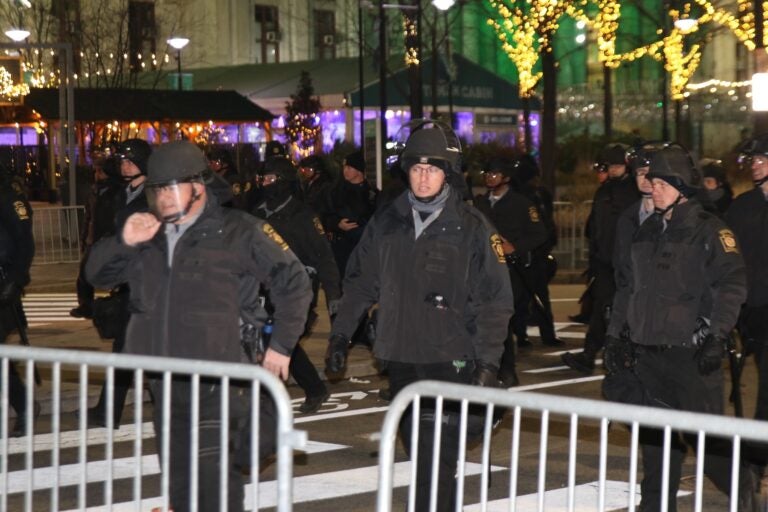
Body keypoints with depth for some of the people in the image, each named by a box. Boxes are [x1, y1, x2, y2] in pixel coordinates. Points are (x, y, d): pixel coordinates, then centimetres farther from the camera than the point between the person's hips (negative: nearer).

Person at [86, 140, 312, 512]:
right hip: (165, 379, 6)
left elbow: (293, 282, 1)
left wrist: (281, 345, -2)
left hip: (219, 380, -6)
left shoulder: (237, 231, -2)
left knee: (215, 473, -12)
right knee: (178, 475, 13)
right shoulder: (148, 237, 13)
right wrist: (124, 242, -4)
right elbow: (98, 274, 15)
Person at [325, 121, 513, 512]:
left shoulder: (472, 228, -4)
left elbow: (495, 301, -5)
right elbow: (359, 282, 17)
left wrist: (488, 362, -12)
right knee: (419, 457, 11)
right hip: (400, 359, 5)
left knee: (438, 463, -10)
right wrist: (340, 335, 11)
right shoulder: (386, 223, 7)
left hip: (450, 362, -4)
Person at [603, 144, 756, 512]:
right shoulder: (646, 232, 16)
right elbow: (627, 286, 22)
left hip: (691, 354, -6)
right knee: (655, 436, 8)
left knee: (703, 433, -5)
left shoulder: (708, 231, -6)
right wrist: (615, 334, 17)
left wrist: (716, 335, -19)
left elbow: (732, 284, -12)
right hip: (648, 353, 6)